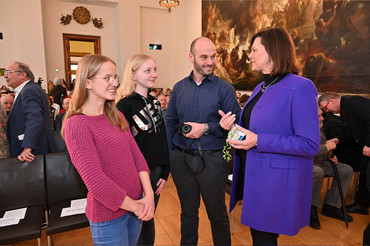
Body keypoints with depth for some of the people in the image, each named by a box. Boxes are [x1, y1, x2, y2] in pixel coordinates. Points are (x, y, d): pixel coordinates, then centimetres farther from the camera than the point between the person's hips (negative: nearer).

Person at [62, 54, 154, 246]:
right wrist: (134, 206, -14)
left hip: (136, 203, 6)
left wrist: (148, 194, -11)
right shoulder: (76, 124, -18)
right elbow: (95, 180, -22)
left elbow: (136, 154, 0)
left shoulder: (117, 116, 4)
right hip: (108, 215, -6)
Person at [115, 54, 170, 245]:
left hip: (156, 172, 6)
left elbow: (162, 140, 8)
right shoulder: (125, 105, -16)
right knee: (139, 221, 12)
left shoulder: (154, 102, 6)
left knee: (149, 219, 21)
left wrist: (164, 172, 6)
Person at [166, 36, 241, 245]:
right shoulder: (179, 88, 5)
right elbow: (170, 122, 8)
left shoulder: (224, 89, -5)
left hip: (212, 159, -3)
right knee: (188, 211, 21)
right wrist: (168, 153, 2)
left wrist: (206, 128, -17)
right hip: (181, 159, 3)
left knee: (217, 213, 15)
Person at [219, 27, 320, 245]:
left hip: (276, 184, -8)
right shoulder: (261, 88, 10)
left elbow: (310, 144, -20)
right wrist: (233, 127, -1)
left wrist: (258, 141, -24)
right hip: (252, 177, 8)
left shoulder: (300, 87, -16)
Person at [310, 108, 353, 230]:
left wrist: (330, 156, 9)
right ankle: (312, 208, -16)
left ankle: (331, 206, 2)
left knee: (347, 170, 1)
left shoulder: (319, 129, 14)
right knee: (318, 172, -39)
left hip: (321, 162, 10)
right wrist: (326, 147, -21)